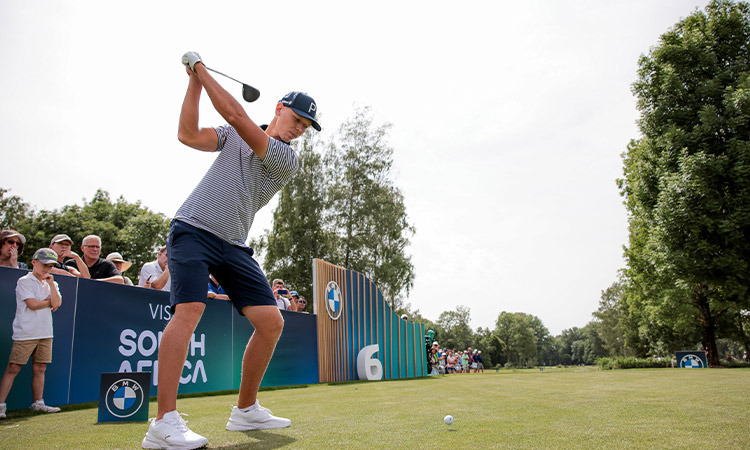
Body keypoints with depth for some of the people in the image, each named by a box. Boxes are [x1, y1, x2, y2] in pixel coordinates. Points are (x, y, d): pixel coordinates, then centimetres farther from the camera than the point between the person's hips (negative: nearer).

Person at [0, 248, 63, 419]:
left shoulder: (50, 283, 16)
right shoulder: (24, 281, -2)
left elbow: (57, 303, 0)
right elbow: (32, 304, -14)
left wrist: (51, 284, -5)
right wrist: (50, 302, 1)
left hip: (45, 334, 6)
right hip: (25, 333, -6)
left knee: (39, 368, 8)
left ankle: (38, 403, 15)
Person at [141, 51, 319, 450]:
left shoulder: (287, 159, 0)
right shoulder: (234, 135, 9)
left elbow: (237, 117, -9)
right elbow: (189, 136, -4)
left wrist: (203, 69, -2)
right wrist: (194, 80, -5)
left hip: (233, 245, 2)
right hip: (193, 229, -2)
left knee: (271, 321, -7)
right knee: (189, 309, -24)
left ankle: (246, 410, 10)